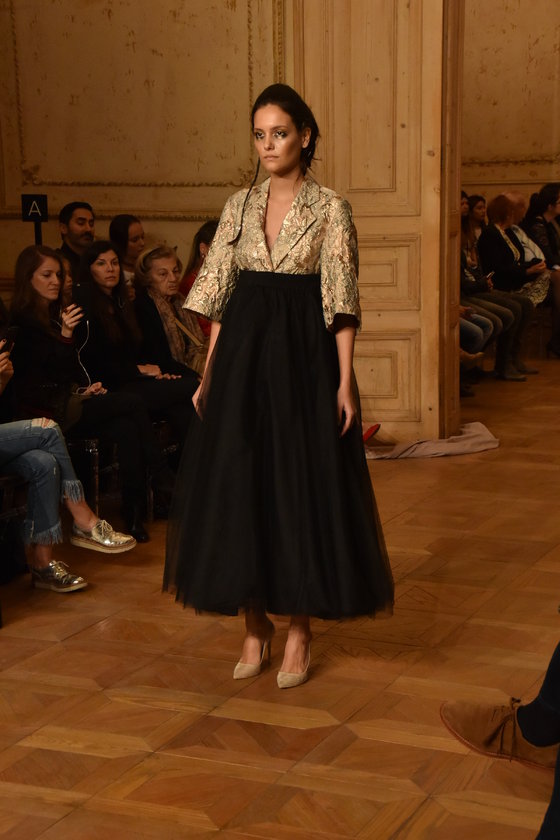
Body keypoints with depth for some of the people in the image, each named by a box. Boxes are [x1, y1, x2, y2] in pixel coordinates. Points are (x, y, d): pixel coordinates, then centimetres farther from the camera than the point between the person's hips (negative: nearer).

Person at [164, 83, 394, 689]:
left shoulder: (330, 209, -2)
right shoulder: (239, 206, 9)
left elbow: (342, 303, -5)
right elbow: (220, 298, 9)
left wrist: (345, 381, -12)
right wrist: (208, 374, 5)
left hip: (303, 358, -4)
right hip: (243, 357, 4)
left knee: (304, 487, 0)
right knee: (239, 485, 4)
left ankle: (299, 628, 14)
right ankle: (254, 626, 18)